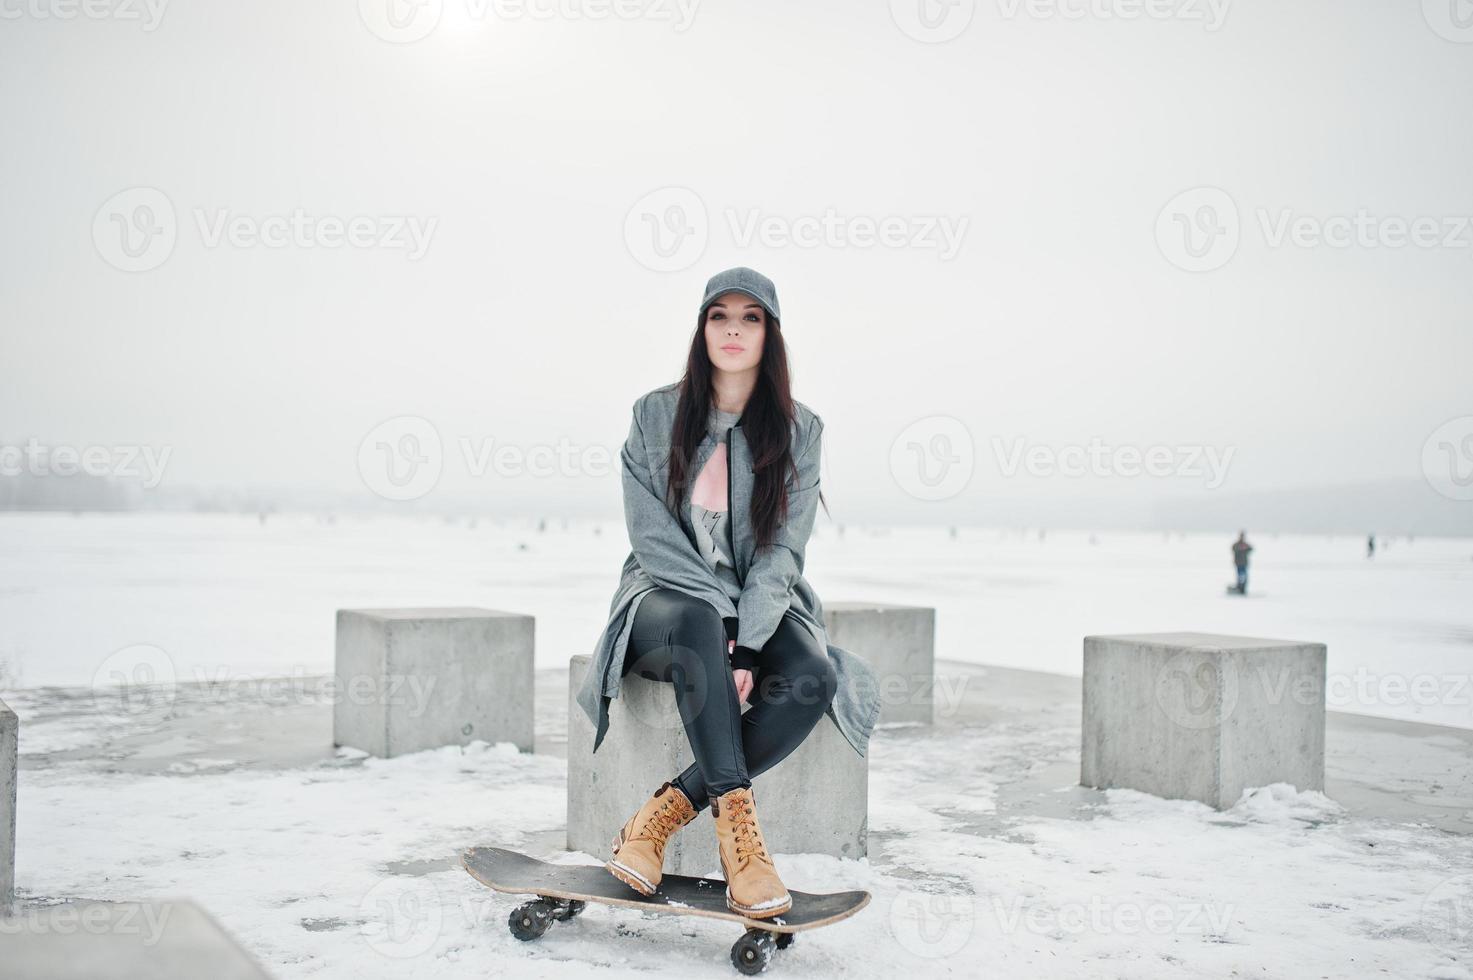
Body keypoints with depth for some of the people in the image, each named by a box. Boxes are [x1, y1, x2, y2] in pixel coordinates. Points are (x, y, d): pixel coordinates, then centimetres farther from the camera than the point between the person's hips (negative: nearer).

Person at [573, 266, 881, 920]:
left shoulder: (799, 430, 2)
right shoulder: (655, 415, 0)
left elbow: (781, 551, -6)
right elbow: (651, 535, -7)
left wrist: (745, 644, -21)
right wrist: (725, 619, -19)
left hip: (762, 604, 2)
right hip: (670, 597, -1)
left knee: (814, 679, -30)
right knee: (698, 625, -38)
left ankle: (662, 815, -26)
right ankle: (737, 819, -36)